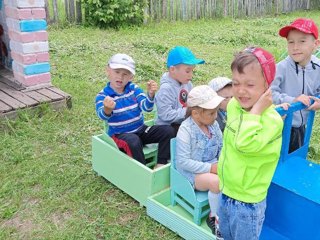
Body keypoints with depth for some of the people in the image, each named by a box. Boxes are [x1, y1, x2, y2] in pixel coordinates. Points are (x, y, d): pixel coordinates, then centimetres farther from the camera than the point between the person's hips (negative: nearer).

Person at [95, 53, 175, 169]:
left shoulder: (134, 89, -1)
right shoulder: (102, 96, -10)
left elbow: (147, 107, -12)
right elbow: (102, 116, -29)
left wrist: (151, 94, -33)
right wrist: (107, 109, -53)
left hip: (140, 130, 5)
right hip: (120, 134, -4)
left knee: (168, 131, -12)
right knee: (133, 141, -38)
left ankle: (161, 164, -6)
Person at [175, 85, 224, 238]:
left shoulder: (214, 124, 1)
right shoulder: (186, 130, -19)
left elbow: (221, 147, 11)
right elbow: (183, 161, -23)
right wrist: (210, 168, -25)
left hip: (213, 166, 6)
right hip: (192, 171, -6)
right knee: (217, 182, -32)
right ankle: (214, 217, -5)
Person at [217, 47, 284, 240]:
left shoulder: (271, 119, -26)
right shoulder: (234, 105, -4)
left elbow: (246, 144, -40)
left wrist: (255, 111, -34)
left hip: (248, 202, -7)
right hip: (226, 192, 7)